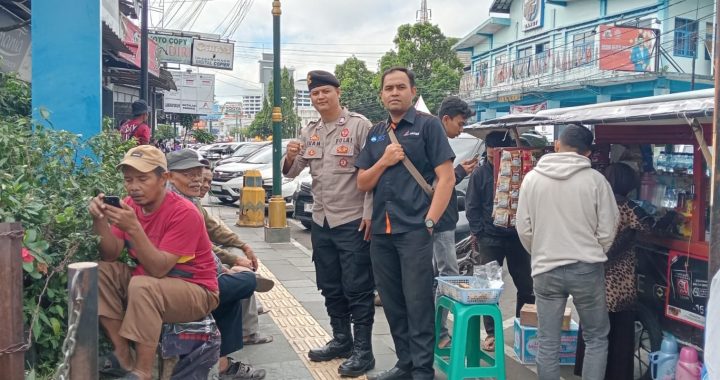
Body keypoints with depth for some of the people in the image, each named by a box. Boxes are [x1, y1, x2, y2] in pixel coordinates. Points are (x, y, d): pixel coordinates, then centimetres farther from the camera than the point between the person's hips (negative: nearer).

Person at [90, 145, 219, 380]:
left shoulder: (184, 213, -23)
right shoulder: (130, 205, -1)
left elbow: (158, 269, -28)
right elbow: (111, 256, -5)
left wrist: (133, 228, -37)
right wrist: (100, 220, -20)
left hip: (195, 291, -8)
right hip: (153, 283, 8)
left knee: (142, 286, -33)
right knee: (102, 271, -8)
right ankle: (123, 356, -6)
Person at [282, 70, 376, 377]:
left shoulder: (359, 125, -8)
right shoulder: (309, 132, 11)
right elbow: (291, 173, 11)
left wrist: (369, 213, -17)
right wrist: (289, 158, -12)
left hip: (353, 222, -7)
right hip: (321, 222, 7)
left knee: (357, 289, 0)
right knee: (330, 288, 16)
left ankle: (363, 351, 9)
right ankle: (341, 340, 30)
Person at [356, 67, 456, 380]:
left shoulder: (428, 125, -1)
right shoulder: (375, 133, 15)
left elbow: (446, 178, -7)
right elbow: (362, 184, 13)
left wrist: (429, 221, -14)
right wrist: (383, 161, -5)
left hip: (414, 229, -6)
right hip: (380, 231, 6)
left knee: (418, 303, -3)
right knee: (392, 303, 12)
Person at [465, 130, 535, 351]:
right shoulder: (480, 173, 1)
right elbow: (472, 206, 3)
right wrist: (478, 233, -5)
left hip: (517, 236, 1)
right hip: (490, 238, 0)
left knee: (526, 286, 7)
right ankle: (491, 332, 13)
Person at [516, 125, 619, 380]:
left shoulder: (532, 178, -2)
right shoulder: (596, 180, -6)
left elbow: (524, 229, 1)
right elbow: (607, 230, -2)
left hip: (546, 270, 1)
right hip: (587, 269, -1)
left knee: (548, 343, 10)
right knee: (596, 338, 15)